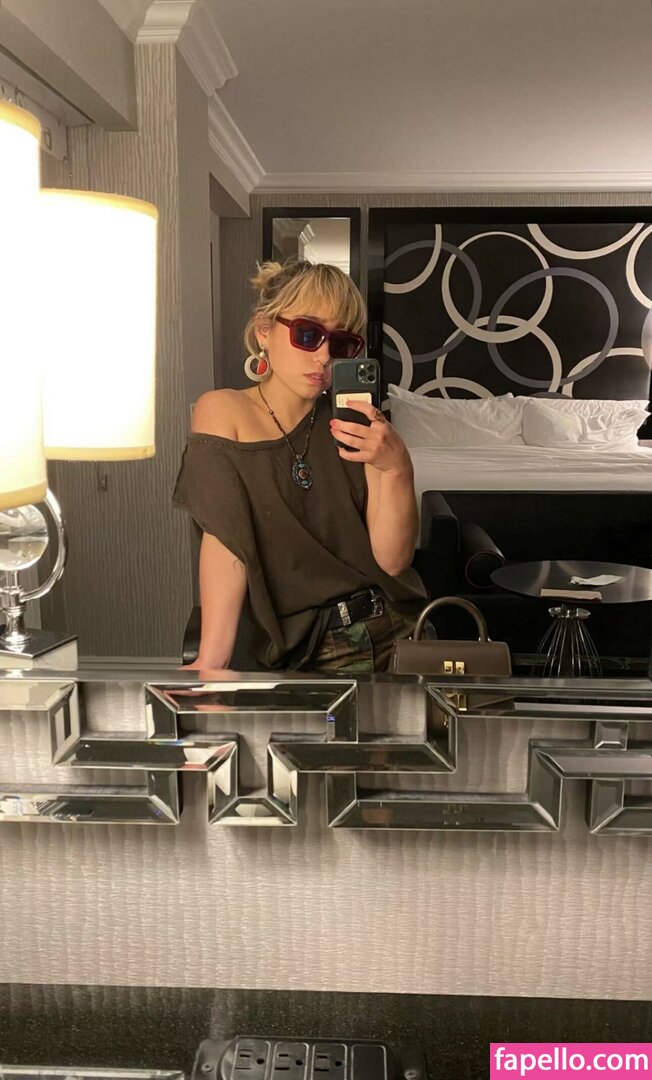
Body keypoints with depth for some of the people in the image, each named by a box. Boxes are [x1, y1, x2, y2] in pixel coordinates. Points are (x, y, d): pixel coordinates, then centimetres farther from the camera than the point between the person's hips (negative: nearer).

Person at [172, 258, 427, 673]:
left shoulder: (354, 423, 6)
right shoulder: (224, 412, -3)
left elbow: (393, 560, -4)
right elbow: (224, 537, -14)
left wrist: (396, 468, -19)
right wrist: (212, 661, -23)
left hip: (400, 637, 3)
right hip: (303, 656, -3)